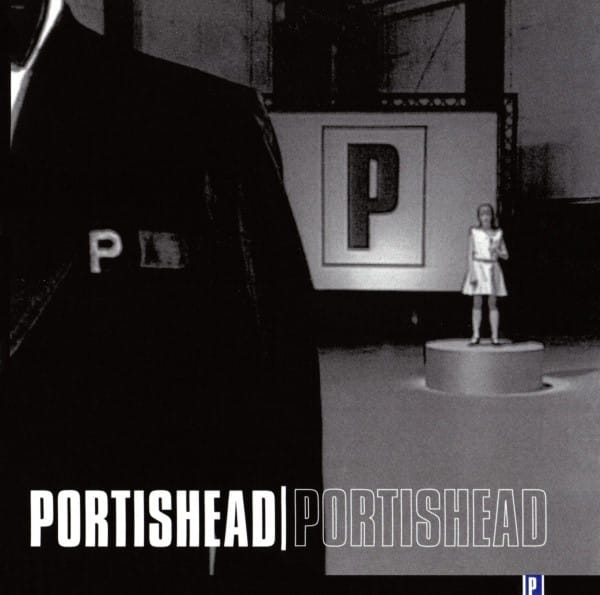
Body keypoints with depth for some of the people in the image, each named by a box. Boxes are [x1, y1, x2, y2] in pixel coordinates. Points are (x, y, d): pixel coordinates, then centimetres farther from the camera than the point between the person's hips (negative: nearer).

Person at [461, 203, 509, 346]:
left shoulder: (498, 233, 9)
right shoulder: (474, 232, 3)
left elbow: (505, 255, 11)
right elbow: (470, 254, 0)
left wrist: (496, 250, -9)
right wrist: (472, 272, -10)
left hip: (493, 268, 2)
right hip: (478, 267, -2)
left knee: (493, 303, 1)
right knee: (477, 303, -2)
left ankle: (495, 337, 1)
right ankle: (476, 335, 1)